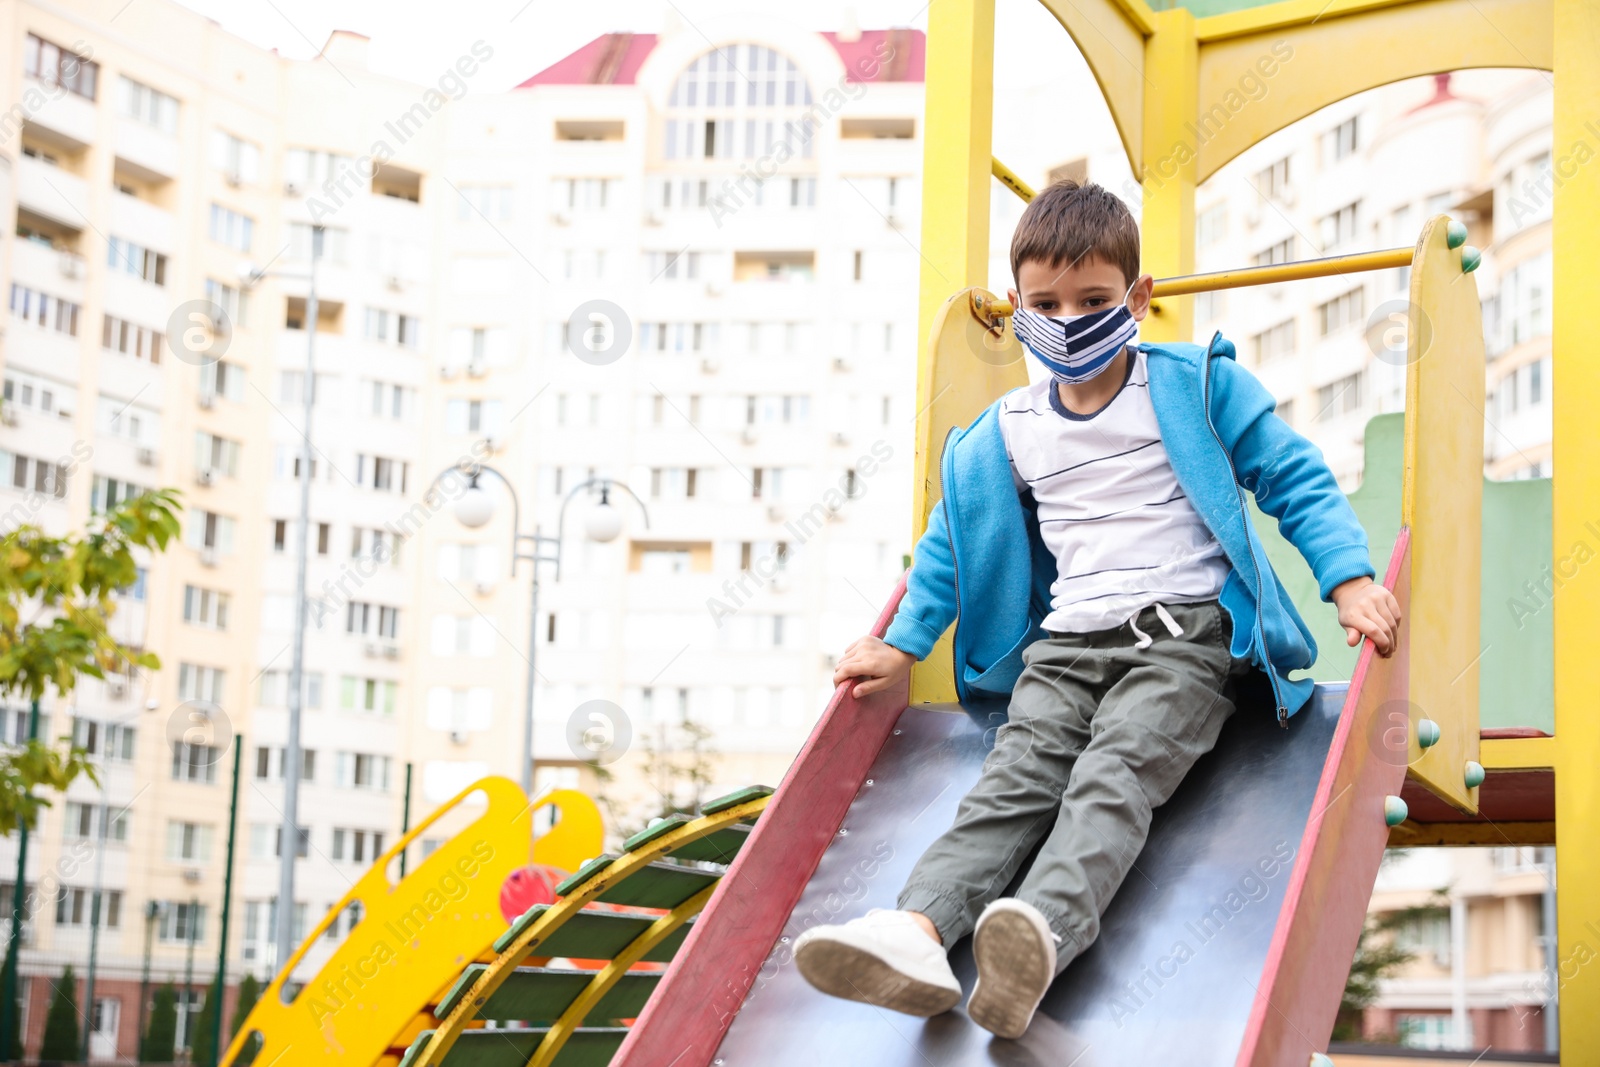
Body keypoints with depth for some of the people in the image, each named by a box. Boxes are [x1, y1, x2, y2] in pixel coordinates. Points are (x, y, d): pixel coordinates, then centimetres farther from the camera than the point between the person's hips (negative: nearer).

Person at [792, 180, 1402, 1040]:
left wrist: (1350, 581, -8)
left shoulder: (1198, 389, 7)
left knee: (1116, 769, -30)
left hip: (1186, 636, -4)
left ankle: (1042, 934, -57)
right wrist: (902, 645, 24)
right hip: (1068, 643, 4)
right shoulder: (1006, 431, 17)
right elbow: (952, 537, 29)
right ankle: (917, 931, -47)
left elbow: (1296, 482, 6)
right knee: (1016, 774, -22)